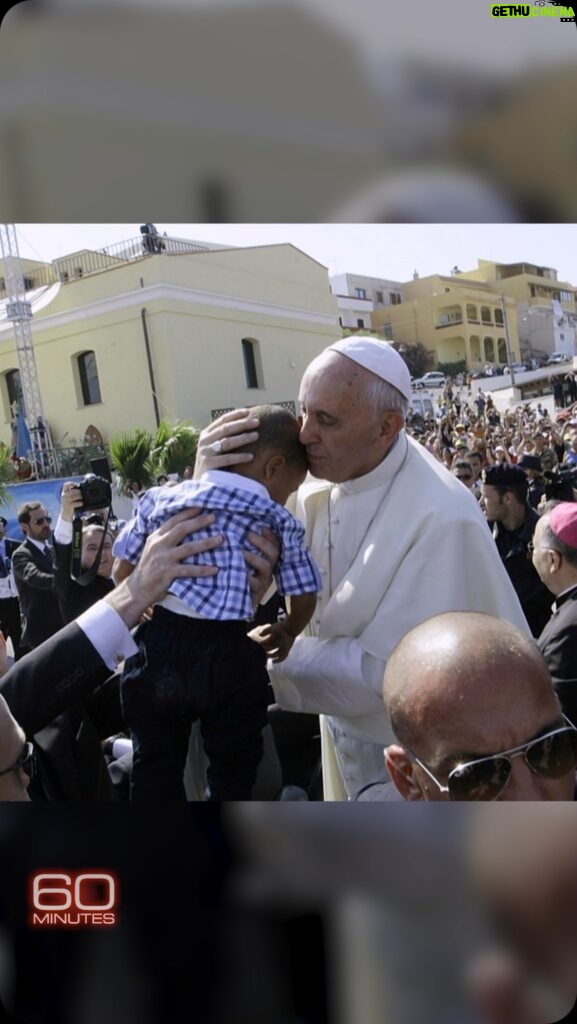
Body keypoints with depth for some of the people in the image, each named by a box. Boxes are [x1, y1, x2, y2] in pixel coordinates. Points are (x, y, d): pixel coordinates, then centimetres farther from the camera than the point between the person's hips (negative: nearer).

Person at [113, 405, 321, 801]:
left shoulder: (161, 496, 6)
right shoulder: (280, 522, 1)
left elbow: (123, 574, 10)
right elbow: (305, 600, 9)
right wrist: (285, 635, 29)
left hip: (154, 645, 3)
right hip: (227, 653, -2)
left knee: (155, 768, 20)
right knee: (233, 770, 19)